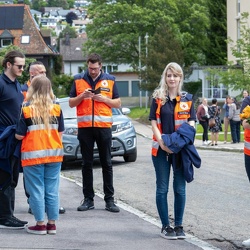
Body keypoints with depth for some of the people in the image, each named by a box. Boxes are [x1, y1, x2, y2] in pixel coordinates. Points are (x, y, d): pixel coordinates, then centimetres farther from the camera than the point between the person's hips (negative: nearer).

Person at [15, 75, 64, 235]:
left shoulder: (27, 109, -9)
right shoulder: (56, 108, 0)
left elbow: (20, 135, -9)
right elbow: (60, 132, 3)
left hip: (33, 155, -3)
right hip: (54, 153, 3)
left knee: (37, 190, 3)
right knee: (52, 190, 9)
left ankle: (40, 224, 5)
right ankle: (52, 223, 13)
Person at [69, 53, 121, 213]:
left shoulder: (110, 80, 7)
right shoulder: (78, 80, 8)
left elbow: (118, 103, 9)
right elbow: (71, 103, 10)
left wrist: (104, 99, -8)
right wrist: (82, 96, -9)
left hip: (104, 126, -1)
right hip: (84, 127, 1)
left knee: (107, 164, 1)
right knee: (87, 164, 5)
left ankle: (109, 199, 4)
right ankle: (88, 199, 9)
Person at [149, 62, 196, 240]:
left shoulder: (187, 99, 6)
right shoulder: (158, 98, 3)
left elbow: (191, 123, 3)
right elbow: (154, 123, -1)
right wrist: (162, 142, -16)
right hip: (161, 149, -1)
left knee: (180, 188, 4)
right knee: (162, 189, 3)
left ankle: (179, 225, 14)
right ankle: (166, 226, 11)